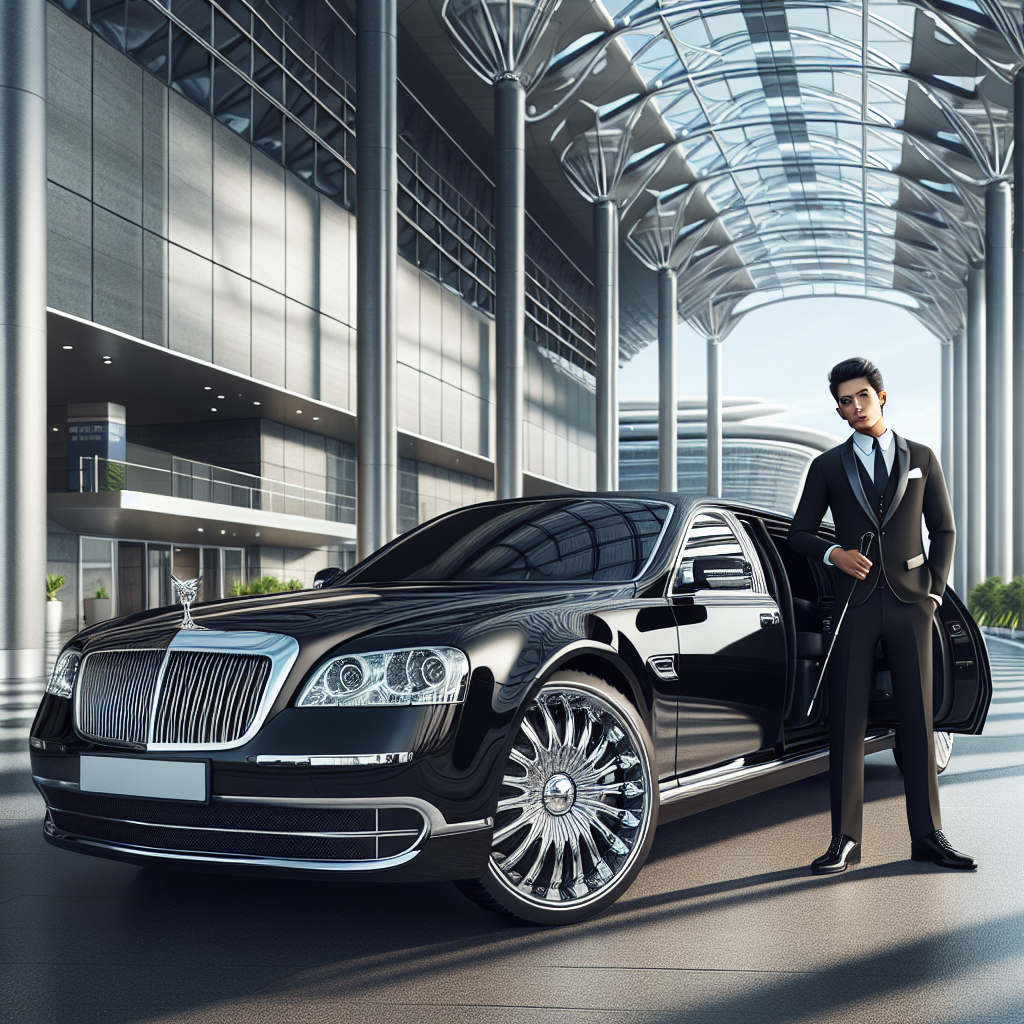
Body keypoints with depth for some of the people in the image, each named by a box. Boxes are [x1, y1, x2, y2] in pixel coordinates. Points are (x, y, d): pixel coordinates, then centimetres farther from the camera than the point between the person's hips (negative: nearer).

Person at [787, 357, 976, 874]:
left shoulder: (921, 459, 12)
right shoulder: (828, 467, 10)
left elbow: (943, 530, 14)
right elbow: (799, 533, 12)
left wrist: (935, 590, 4)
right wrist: (834, 553, -8)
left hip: (909, 603, 1)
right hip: (855, 603, 0)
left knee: (918, 719, 2)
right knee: (846, 723, -2)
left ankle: (928, 837, 9)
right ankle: (845, 840, 2)